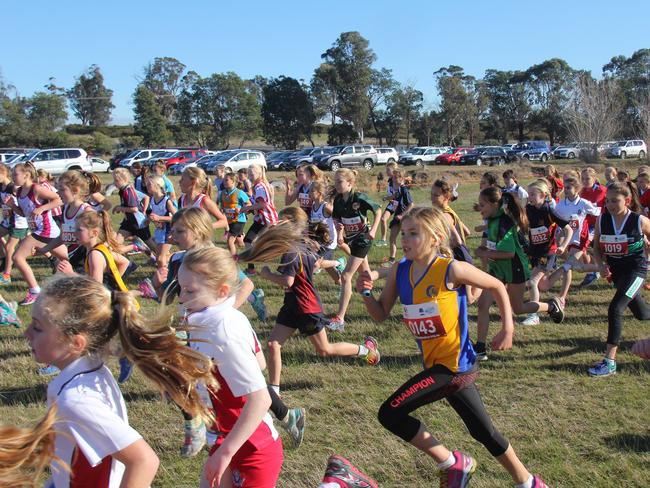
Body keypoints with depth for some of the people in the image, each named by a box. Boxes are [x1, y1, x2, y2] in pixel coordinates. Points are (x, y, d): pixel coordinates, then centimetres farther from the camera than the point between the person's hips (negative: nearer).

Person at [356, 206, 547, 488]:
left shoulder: (450, 269, -17)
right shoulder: (400, 271, 1)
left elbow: (497, 286, -3)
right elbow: (381, 315, 6)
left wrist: (508, 328, -8)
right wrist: (366, 293, -12)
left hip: (452, 364, -7)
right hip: (440, 364, 7)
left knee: (390, 414, -11)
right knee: (482, 430, 19)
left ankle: (452, 464, 6)